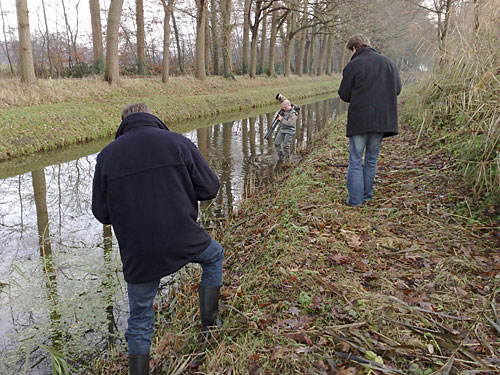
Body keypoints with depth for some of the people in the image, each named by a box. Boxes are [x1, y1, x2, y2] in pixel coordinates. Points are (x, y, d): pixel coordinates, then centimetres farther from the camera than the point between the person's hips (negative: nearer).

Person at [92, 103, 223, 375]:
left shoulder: (106, 155, 0)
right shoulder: (178, 143, -3)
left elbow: (102, 213, 3)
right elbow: (209, 188, -3)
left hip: (137, 254, 1)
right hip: (183, 241, -1)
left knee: (140, 321, 20)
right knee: (214, 256, 32)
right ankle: (209, 321, 36)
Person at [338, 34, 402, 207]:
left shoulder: (353, 65, -7)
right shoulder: (389, 63, 8)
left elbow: (344, 94, -3)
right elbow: (397, 89, 15)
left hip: (359, 120, -4)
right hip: (382, 120, 5)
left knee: (355, 161, 3)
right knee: (371, 159, 15)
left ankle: (355, 199, 3)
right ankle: (367, 195, 21)